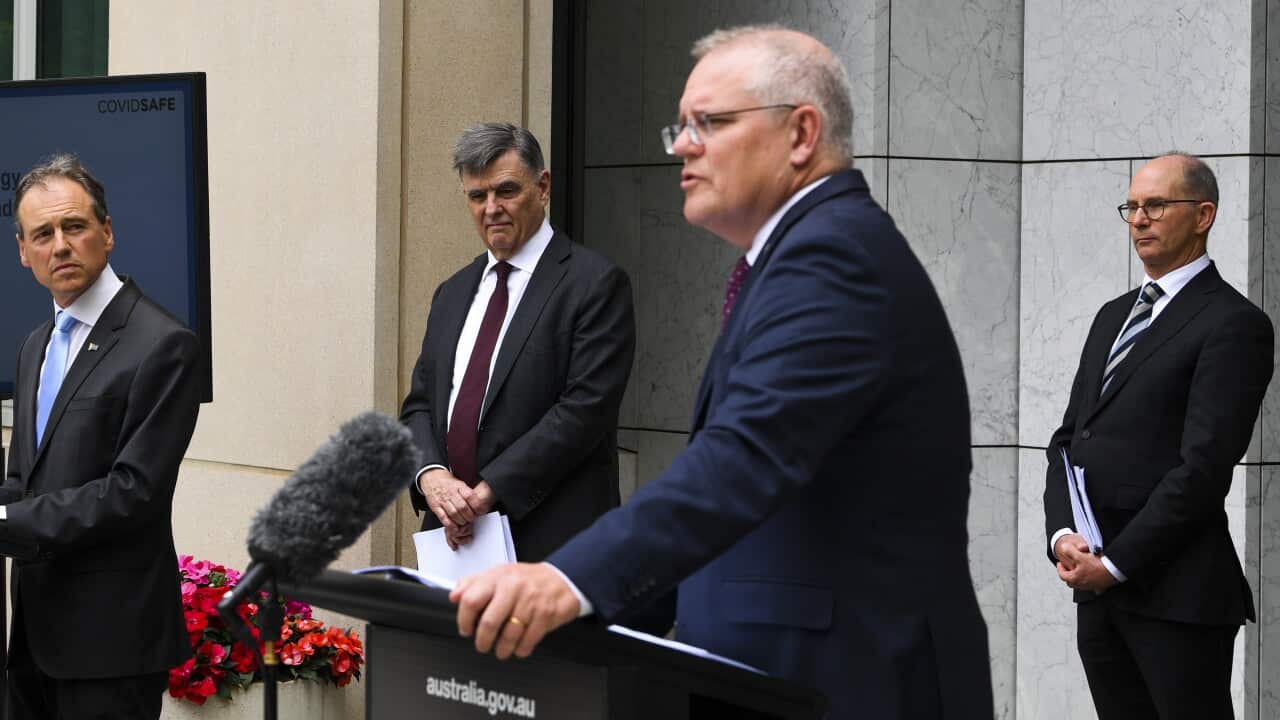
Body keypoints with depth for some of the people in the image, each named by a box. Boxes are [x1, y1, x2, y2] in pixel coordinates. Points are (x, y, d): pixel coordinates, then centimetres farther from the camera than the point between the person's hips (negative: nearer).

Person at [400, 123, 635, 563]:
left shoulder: (595, 283, -3)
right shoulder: (451, 294, 19)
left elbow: (586, 408, -12)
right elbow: (419, 405, 17)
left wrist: (490, 489, -15)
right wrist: (430, 473, -5)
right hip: (454, 534, 5)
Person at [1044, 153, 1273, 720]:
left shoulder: (1232, 323, -7)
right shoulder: (1114, 316, 19)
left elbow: (1204, 466, -15)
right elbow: (1068, 438, 15)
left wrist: (1116, 562, -14)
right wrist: (1063, 535, -2)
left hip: (1176, 592, -7)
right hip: (1097, 587, 7)